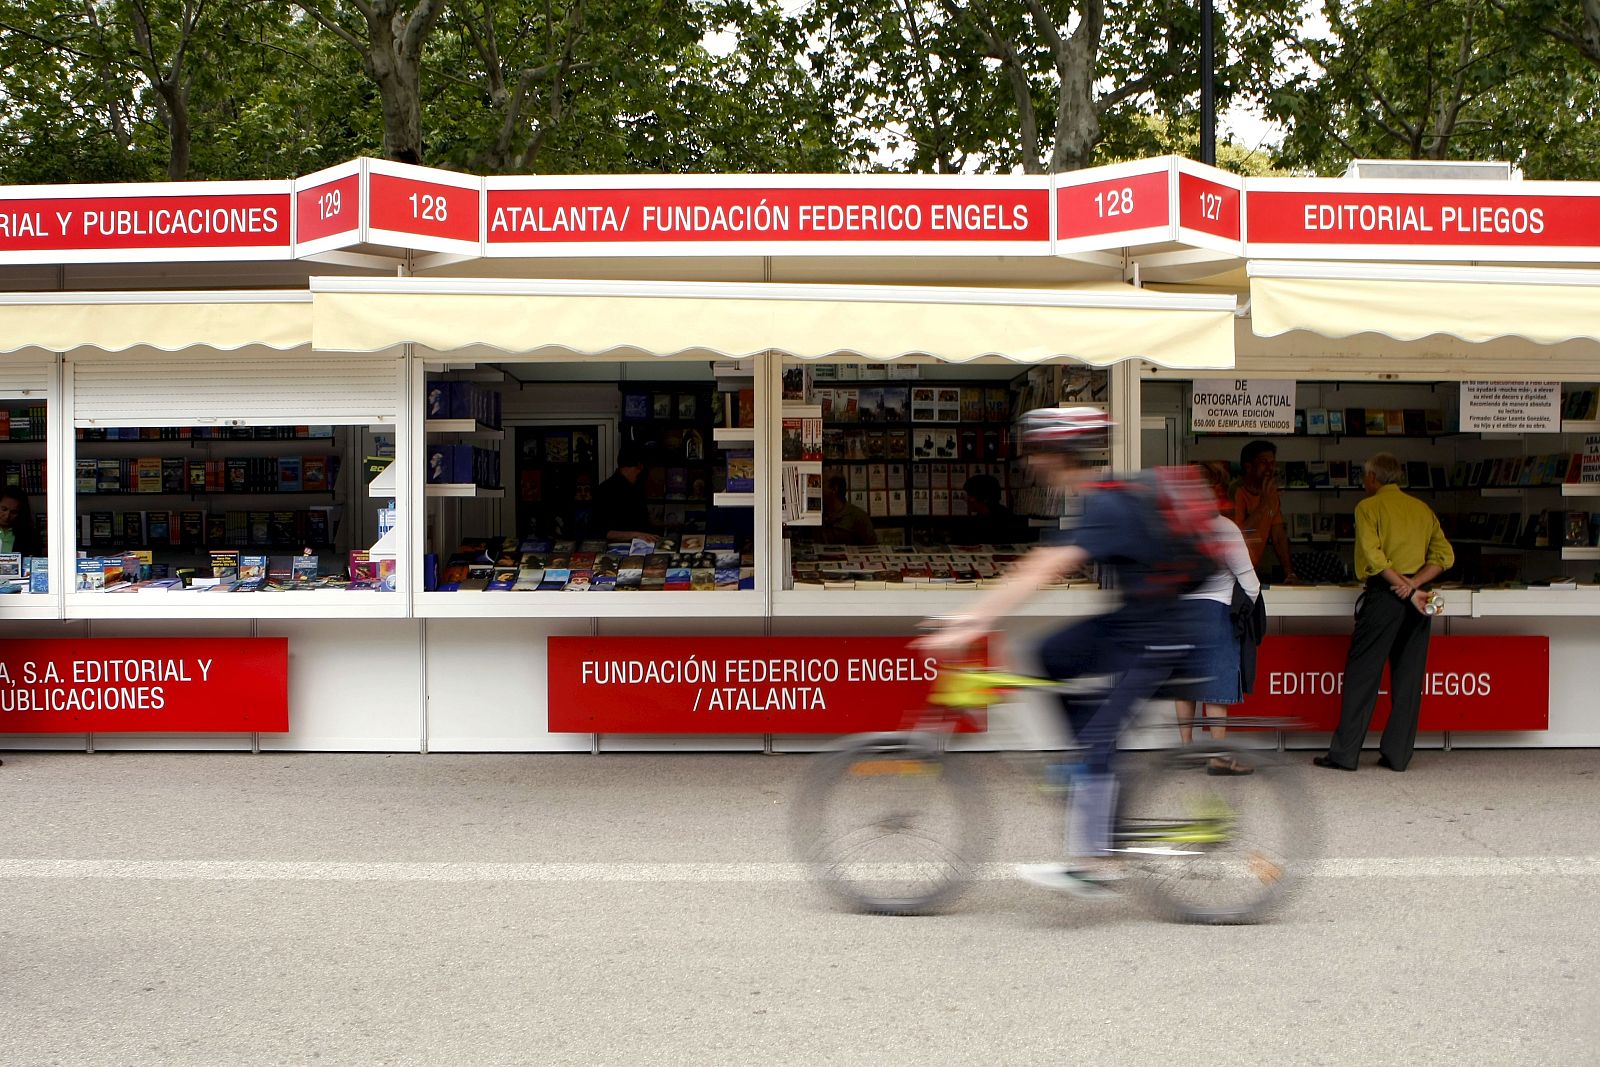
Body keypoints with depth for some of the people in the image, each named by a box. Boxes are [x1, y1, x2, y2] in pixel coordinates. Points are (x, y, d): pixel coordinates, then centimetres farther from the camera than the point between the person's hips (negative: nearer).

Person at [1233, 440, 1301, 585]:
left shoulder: (1272, 494, 9)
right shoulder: (1235, 493, -16)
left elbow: (1279, 536, 9)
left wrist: (1289, 573, -1)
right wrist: (1263, 506, -25)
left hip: (1252, 574, 7)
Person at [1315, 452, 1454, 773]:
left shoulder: (1368, 507, -1)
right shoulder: (1423, 509, 16)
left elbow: (1373, 555, -15)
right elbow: (1444, 555, 5)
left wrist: (1406, 588, -13)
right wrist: (1414, 583, -7)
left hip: (1383, 593, -5)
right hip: (1417, 597, 5)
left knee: (1362, 674, -1)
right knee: (1408, 677, 7)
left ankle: (1344, 754, -2)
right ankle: (1397, 755, 8)